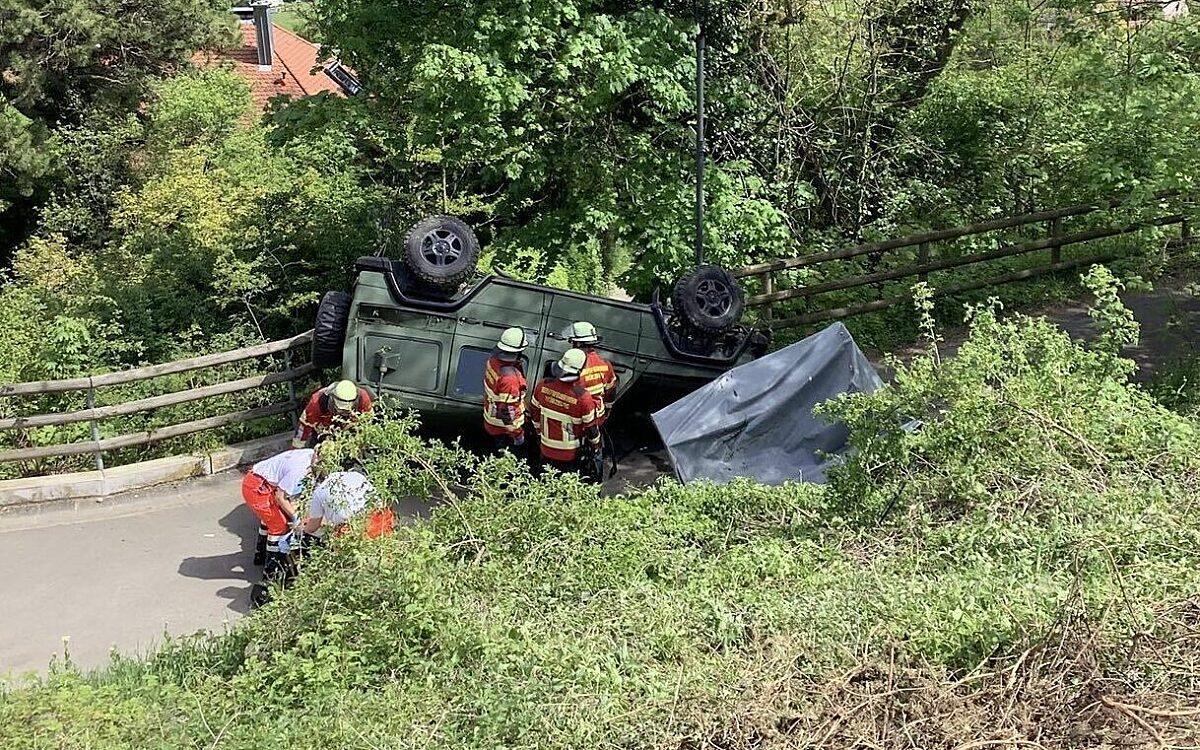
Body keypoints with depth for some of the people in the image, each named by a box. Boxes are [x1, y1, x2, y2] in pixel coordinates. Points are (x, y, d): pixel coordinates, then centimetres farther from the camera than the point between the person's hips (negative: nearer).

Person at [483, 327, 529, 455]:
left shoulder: (493, 360, -10)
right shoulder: (509, 378, -38)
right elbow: (507, 409, -32)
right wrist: (517, 434, -19)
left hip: (491, 419, 9)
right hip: (503, 428, -9)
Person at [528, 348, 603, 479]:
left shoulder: (543, 385, -15)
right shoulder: (582, 396, -28)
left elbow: (534, 412, 2)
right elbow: (591, 427, -15)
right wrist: (595, 444, 4)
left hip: (547, 449, 4)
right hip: (572, 454, -4)